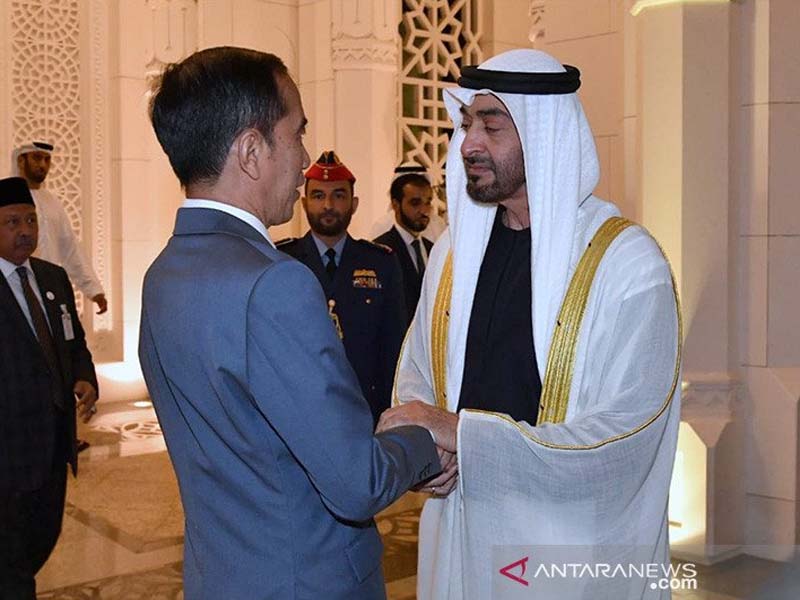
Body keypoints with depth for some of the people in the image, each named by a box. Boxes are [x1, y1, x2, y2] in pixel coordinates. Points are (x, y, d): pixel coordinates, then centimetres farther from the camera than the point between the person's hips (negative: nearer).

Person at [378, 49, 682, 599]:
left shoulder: (627, 261, -15)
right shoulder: (456, 248, 1)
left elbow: (626, 435, -20)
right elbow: (417, 374, 8)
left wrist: (463, 434, -23)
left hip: (571, 540, -4)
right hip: (461, 526, 5)